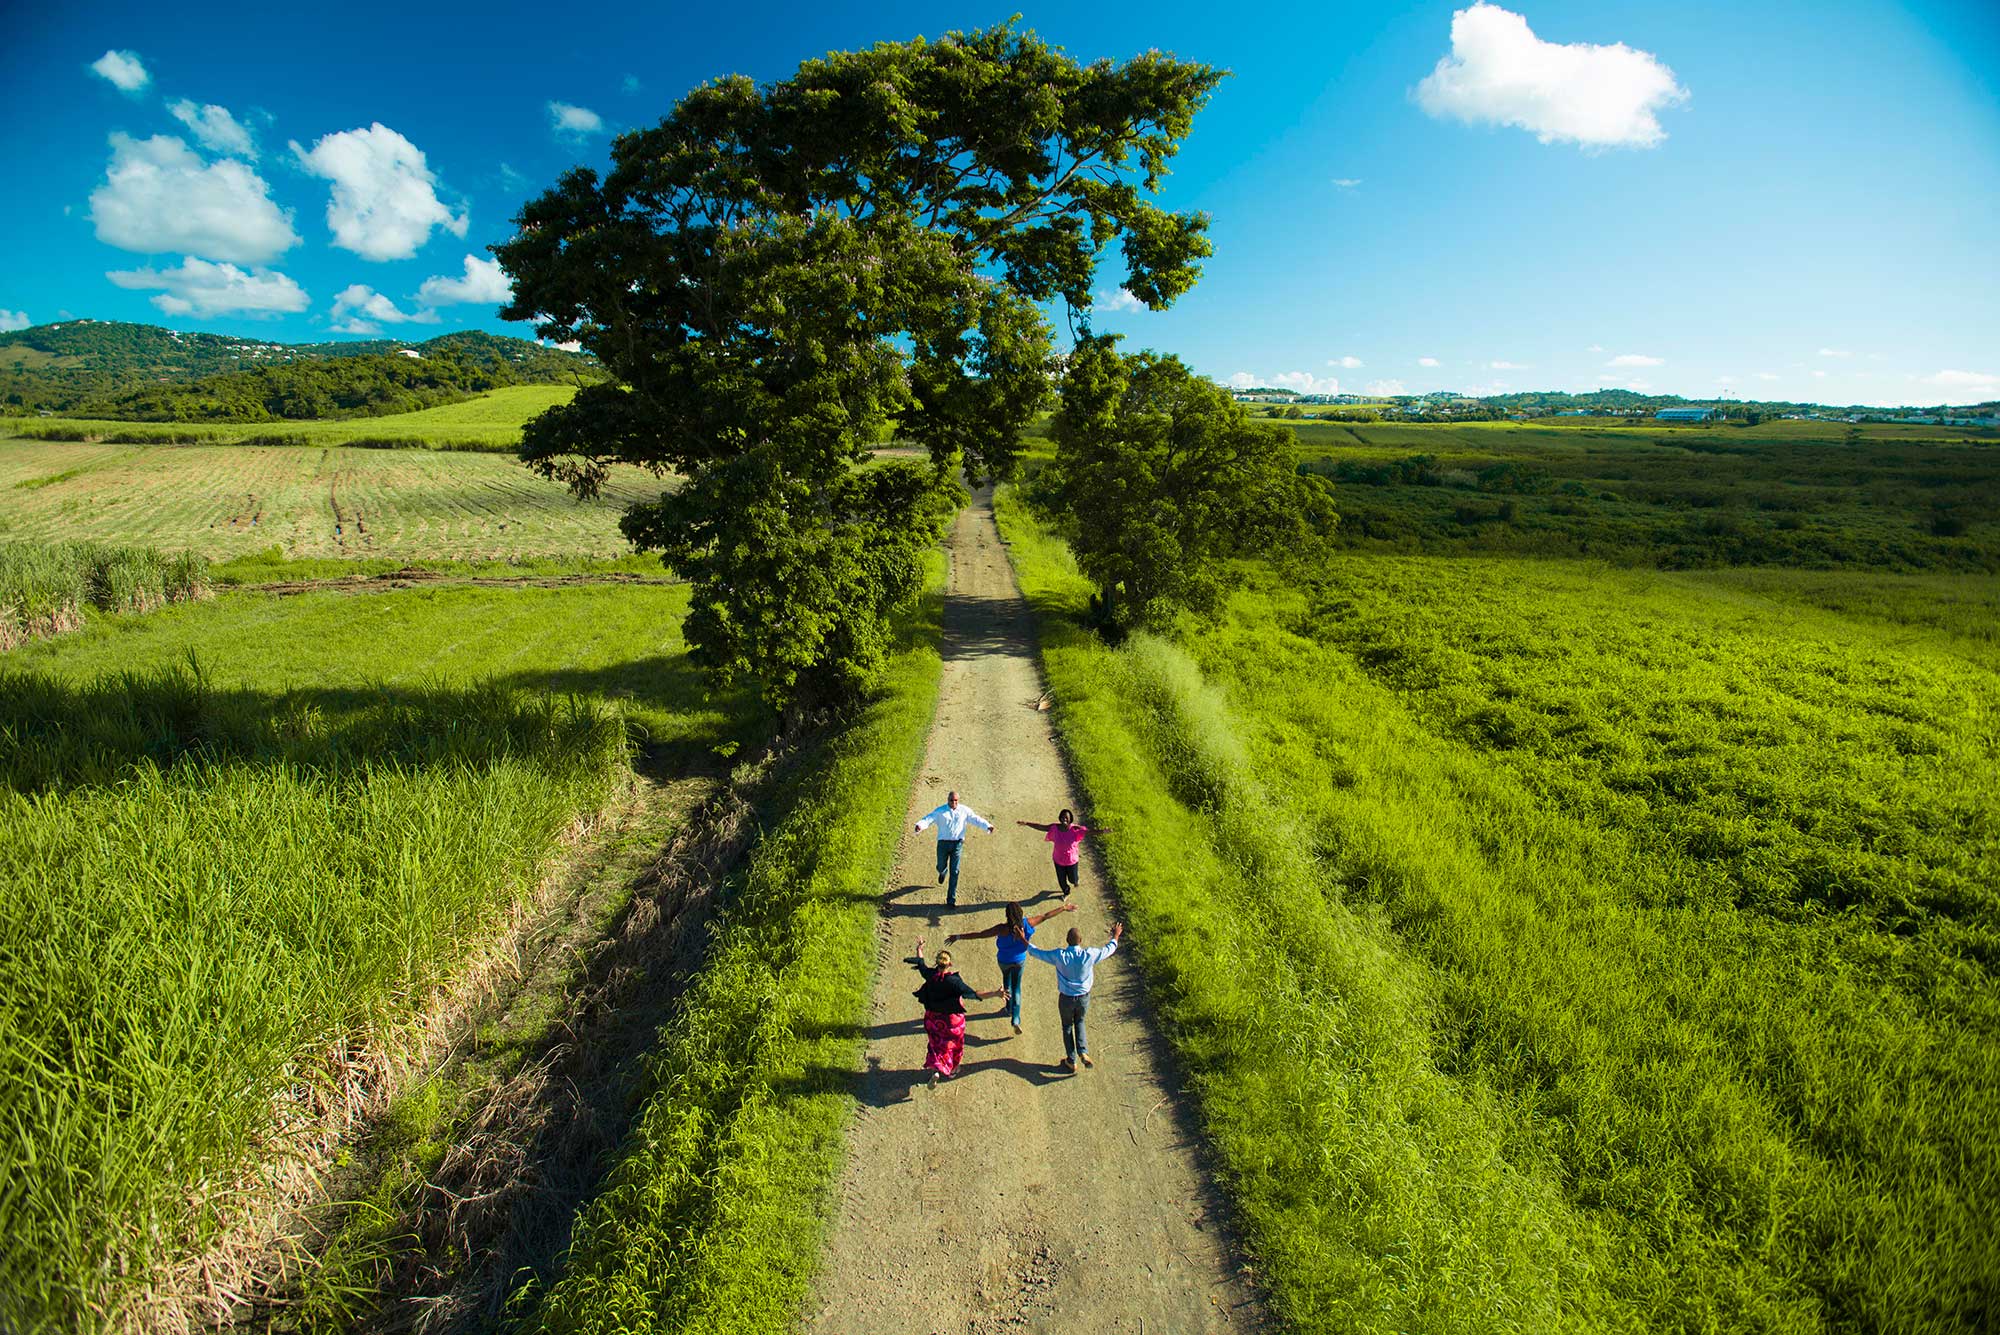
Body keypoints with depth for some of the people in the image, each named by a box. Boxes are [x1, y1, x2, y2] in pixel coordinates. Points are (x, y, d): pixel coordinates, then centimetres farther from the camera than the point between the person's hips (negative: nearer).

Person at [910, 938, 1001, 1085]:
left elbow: (921, 964, 4)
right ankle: (950, 1069, 39)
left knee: (937, 1044, 21)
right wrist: (995, 993, -38)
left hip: (933, 1019, 3)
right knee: (953, 1043, 24)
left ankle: (936, 1069, 3)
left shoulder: (930, 975, -18)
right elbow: (974, 994, -35)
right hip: (952, 1020, -3)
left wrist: (919, 948, 22)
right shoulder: (954, 981, -30)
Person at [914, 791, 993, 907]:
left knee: (954, 872, -2)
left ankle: (951, 899, 5)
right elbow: (929, 819, -14)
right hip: (943, 843, 0)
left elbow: (976, 819, -1)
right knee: (941, 867, 13)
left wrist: (988, 826, -17)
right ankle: (943, 872, 54)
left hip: (957, 843, 0)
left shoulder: (964, 810, 1)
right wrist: (920, 825, -35)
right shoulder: (940, 811, -3)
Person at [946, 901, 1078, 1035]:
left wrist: (958, 936, -33)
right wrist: (1064, 908, -6)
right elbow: (1045, 916, -18)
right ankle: (1016, 1019, 12)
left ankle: (1009, 1008, 48)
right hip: (1020, 960, 1)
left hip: (1004, 961, -1)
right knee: (1016, 988, 21)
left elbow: (980, 935, -38)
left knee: (1006, 978, 31)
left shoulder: (1002, 929, -38)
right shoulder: (1027, 924, -30)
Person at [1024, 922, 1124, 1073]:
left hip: (1066, 998, -1)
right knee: (1079, 1022, 29)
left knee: (1067, 1026, 22)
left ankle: (1071, 1061, 31)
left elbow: (1037, 953, -10)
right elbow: (1109, 949, -3)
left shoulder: (1059, 956, -24)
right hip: (1084, 998, 1)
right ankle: (1083, 1052, 12)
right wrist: (1116, 936, 15)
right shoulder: (1089, 954, -22)